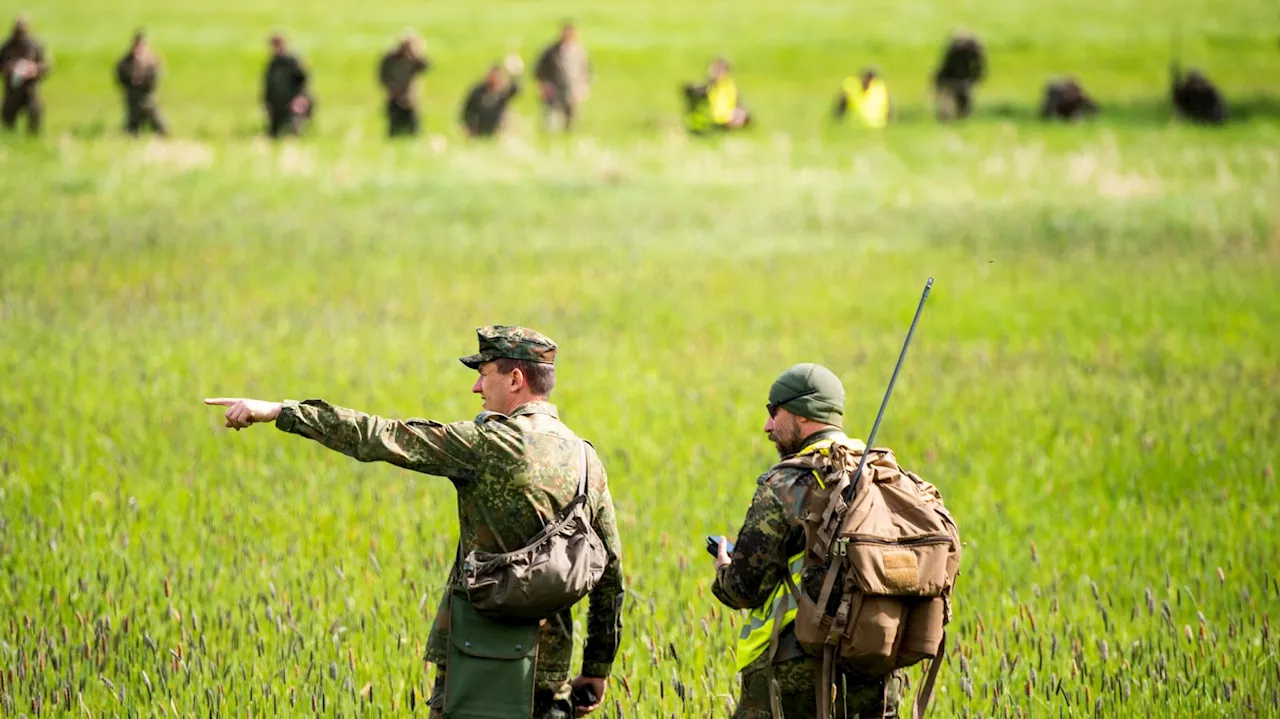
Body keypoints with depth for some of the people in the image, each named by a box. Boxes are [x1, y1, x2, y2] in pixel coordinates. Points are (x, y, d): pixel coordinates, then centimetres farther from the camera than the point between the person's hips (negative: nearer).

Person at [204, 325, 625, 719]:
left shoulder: (494, 443, -11)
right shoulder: (587, 460, 10)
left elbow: (383, 438, -13)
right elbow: (611, 572, 13)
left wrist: (280, 412, -9)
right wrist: (597, 668, 20)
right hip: (549, 664, 6)